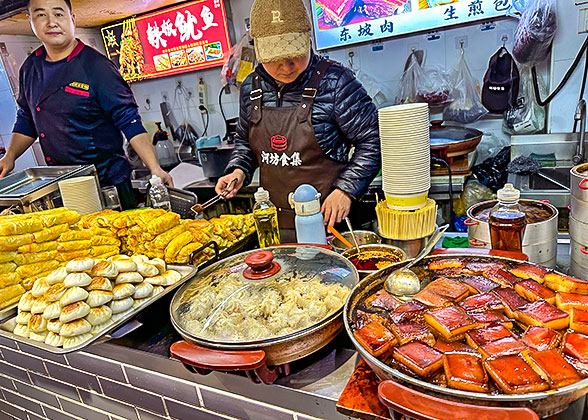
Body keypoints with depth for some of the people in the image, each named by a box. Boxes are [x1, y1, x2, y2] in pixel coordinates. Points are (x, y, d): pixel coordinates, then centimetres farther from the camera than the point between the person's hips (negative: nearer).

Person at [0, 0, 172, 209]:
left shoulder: (97, 66, -12)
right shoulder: (30, 68, 7)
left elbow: (129, 121, -15)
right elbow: (27, 120, 19)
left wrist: (155, 169, -24)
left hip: (107, 181, -5)